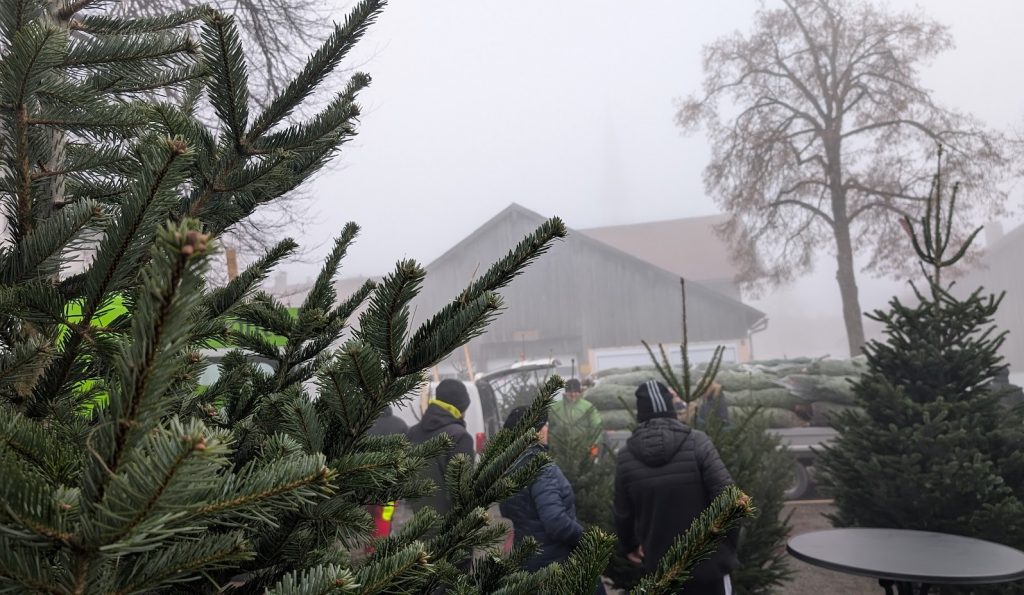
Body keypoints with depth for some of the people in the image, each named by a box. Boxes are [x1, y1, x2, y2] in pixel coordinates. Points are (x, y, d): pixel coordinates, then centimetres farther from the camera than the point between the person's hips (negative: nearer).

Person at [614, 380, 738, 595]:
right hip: (707, 561, -2)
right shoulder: (696, 442, -13)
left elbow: (623, 513, 4)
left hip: (658, 566, 3)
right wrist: (728, 546, -2)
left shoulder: (627, 456, -5)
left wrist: (629, 546, 24)